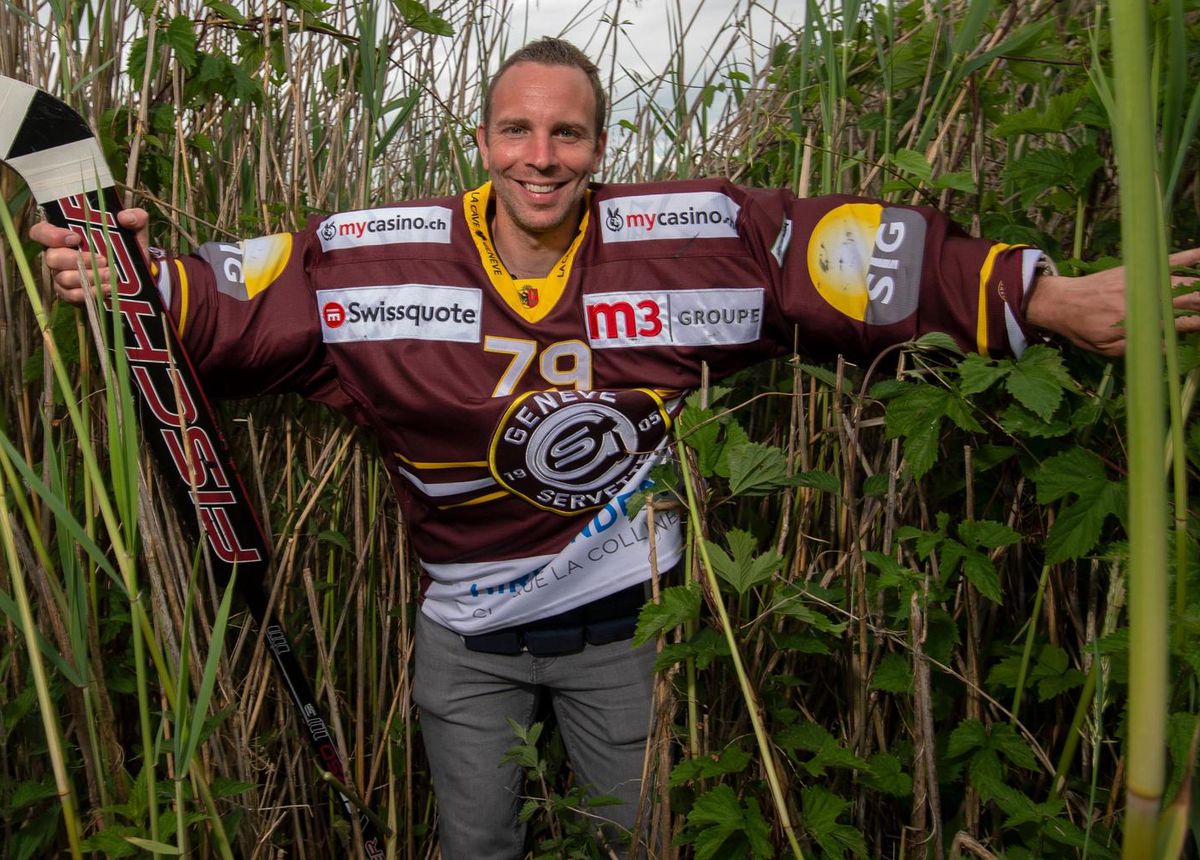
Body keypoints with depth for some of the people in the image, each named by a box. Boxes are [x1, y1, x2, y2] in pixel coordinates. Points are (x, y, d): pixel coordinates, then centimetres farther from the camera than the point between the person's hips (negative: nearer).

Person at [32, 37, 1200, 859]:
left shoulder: (697, 235, -15)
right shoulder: (381, 256, -12)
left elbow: (867, 255, -12)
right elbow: (237, 296, -3)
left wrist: (1046, 299, -13)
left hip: (624, 624, 0)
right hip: (467, 638, 1)